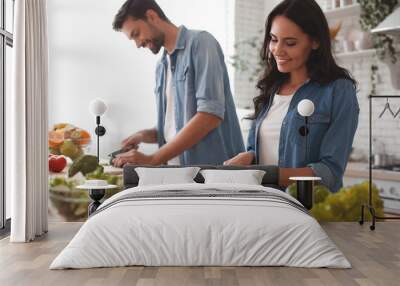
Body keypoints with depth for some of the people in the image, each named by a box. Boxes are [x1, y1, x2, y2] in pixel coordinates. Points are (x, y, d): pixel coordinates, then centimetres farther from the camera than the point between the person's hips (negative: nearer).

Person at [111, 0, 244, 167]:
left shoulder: (200, 42, -8)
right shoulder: (161, 67, 13)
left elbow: (210, 115, -19)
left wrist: (152, 159, -17)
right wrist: (144, 136, -2)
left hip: (212, 167, -6)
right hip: (177, 171, 7)